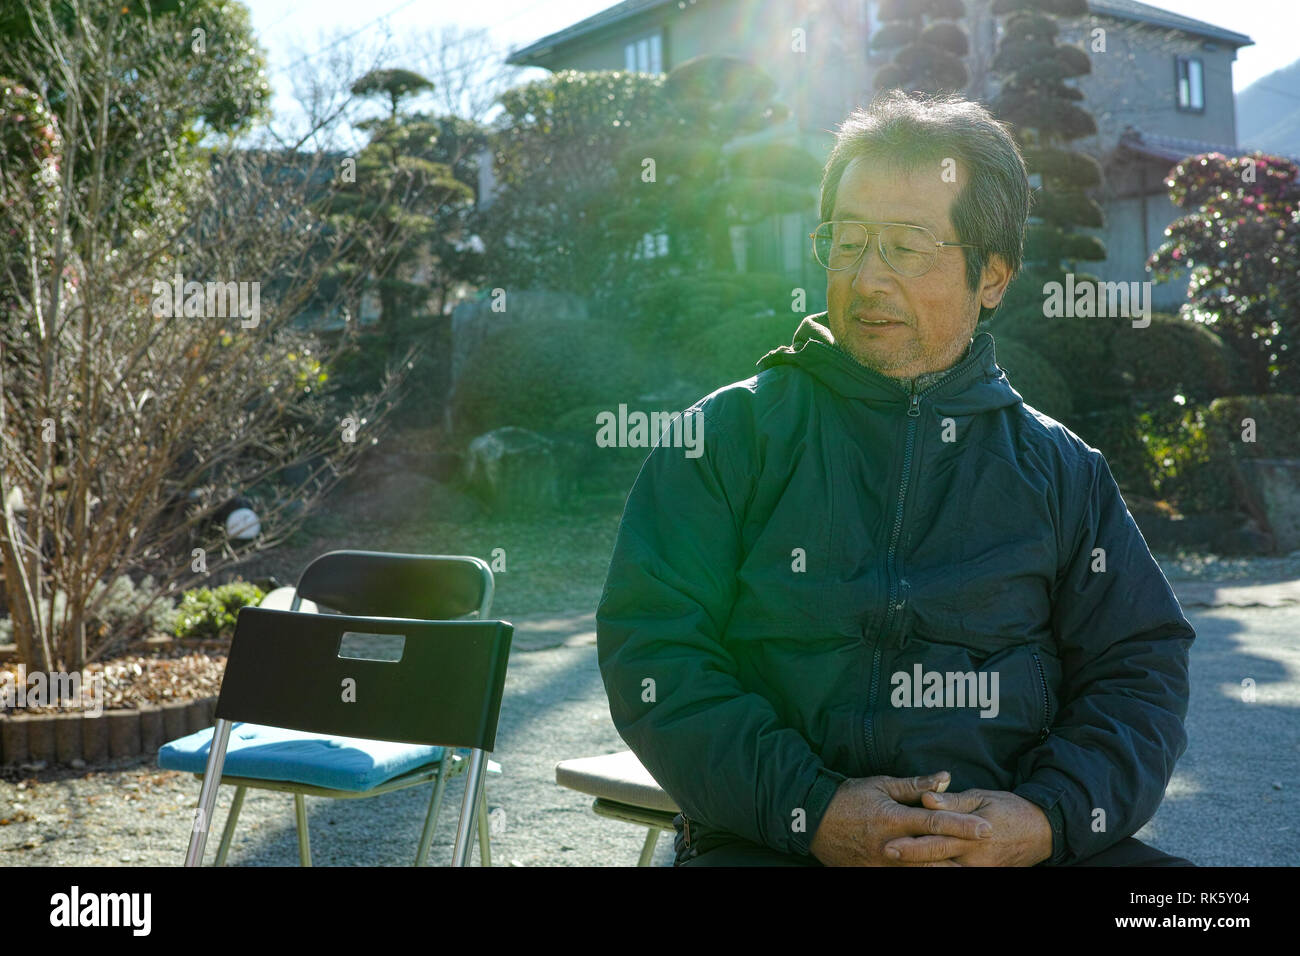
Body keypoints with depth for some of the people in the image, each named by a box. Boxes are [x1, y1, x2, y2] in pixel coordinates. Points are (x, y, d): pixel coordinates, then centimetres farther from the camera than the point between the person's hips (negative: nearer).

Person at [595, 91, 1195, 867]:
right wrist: (809, 809, -13)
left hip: (1011, 838, 3)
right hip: (775, 842, -2)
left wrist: (1049, 817, -7)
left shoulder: (1060, 469, 14)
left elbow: (1141, 669, 12)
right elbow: (652, 650, -2)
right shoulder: (733, 434, 6)